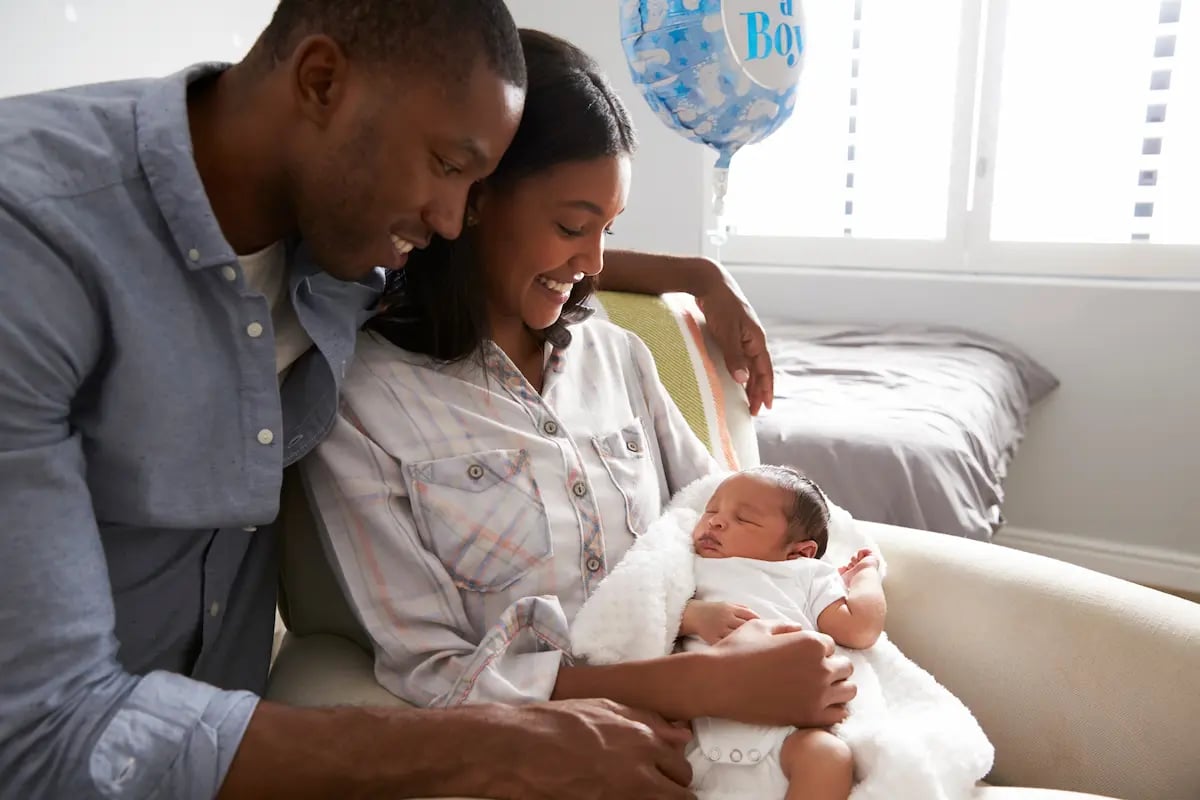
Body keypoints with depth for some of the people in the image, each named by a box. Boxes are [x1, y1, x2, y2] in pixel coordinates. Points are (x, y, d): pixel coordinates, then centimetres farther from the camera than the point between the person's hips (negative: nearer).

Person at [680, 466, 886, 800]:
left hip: (784, 724, 1)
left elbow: (860, 630, 13)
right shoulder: (692, 570, 27)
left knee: (829, 756, -30)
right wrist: (694, 615, -5)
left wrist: (866, 572, 27)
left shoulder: (808, 575, 26)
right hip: (698, 716, 0)